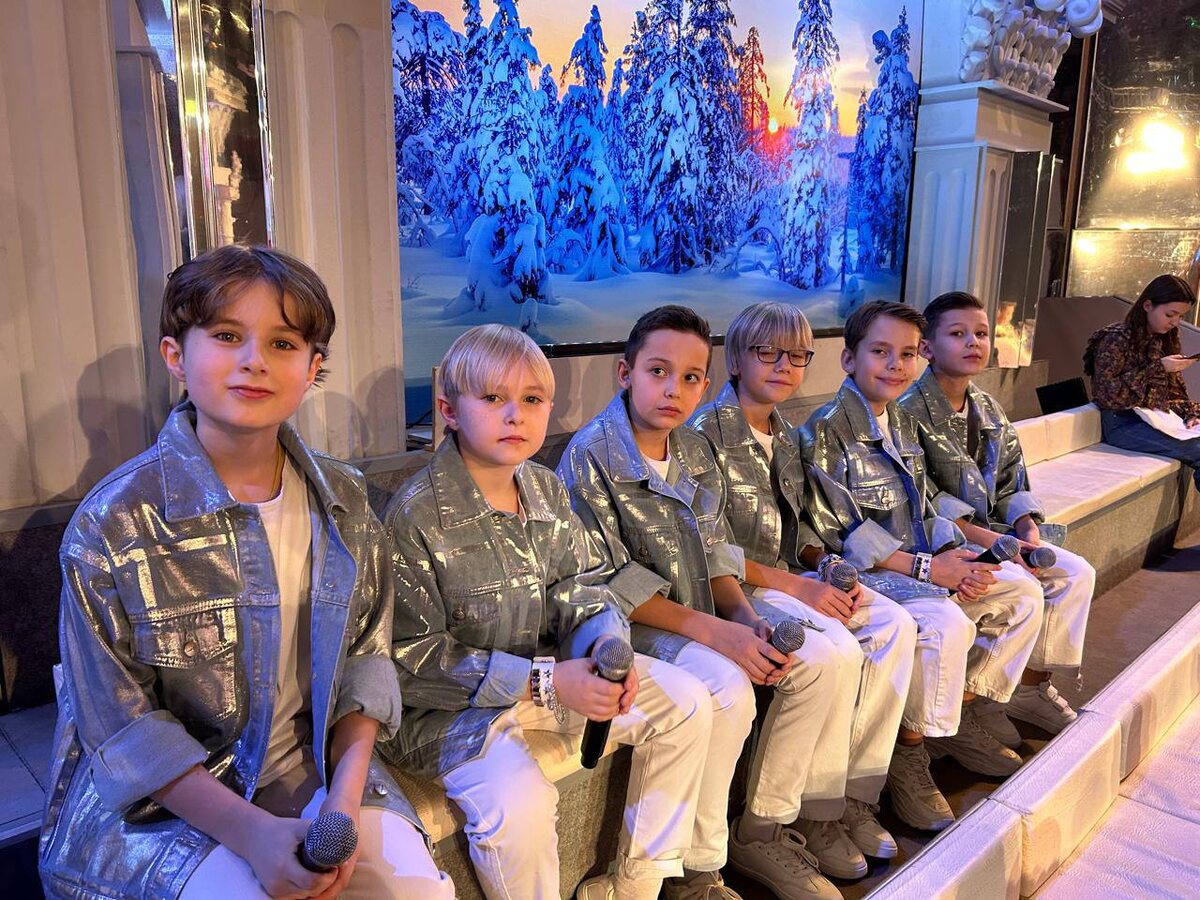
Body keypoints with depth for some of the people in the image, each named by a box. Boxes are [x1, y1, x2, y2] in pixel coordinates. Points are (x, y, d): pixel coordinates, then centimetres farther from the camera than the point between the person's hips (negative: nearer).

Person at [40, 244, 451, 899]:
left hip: (315, 766, 3)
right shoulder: (111, 522, -13)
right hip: (156, 798, -2)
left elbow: (366, 655, 1)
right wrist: (252, 833, -21)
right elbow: (120, 726, -11)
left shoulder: (342, 500, -2)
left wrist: (345, 796, -13)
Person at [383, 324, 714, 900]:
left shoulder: (548, 491, 1)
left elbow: (581, 588, 5)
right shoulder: (416, 514, -20)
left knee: (686, 702, 3)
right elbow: (412, 655, -19)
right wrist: (545, 681, -25)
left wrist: (607, 645, -20)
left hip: (547, 669, 7)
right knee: (519, 801, -34)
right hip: (452, 700, -6)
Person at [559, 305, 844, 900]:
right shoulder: (591, 455, -16)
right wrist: (713, 631, -24)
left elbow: (717, 554, 10)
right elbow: (608, 582, -20)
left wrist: (747, 619, -10)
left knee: (819, 656, -3)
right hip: (626, 624, -8)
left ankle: (762, 828, 11)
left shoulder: (694, 451, 8)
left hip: (703, 615, 8)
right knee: (727, 689, -30)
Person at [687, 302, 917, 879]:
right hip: (736, 587, -8)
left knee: (894, 624, -9)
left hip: (789, 577, 8)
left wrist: (830, 570, -1)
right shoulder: (707, 432, -12)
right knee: (837, 649, -27)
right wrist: (794, 586, -20)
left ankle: (854, 794, -1)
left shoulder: (784, 435, 14)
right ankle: (814, 814, -6)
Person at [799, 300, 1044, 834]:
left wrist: (954, 554, -4)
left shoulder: (903, 424, 15)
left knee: (1024, 594, 5)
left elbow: (922, 509, 17)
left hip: (926, 565, 9)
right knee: (947, 624, -31)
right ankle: (909, 751, -9)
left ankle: (959, 713, 16)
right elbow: (839, 530, -18)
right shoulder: (825, 431, -12)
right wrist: (925, 568, -20)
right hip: (862, 573, -9)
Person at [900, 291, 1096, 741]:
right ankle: (976, 697, -4)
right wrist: (985, 537, -22)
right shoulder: (911, 410, -14)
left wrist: (1028, 528, -6)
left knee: (1077, 572, -2)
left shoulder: (988, 409, 12)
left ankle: (1031, 685, 11)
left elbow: (1012, 484, 13)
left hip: (996, 533, 8)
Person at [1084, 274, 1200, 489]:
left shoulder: (1165, 340, 15)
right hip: (1123, 424, -8)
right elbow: (1107, 395, -17)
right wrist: (1158, 369, -18)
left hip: (1159, 421, 8)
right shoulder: (1116, 340, -10)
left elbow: (1174, 392, 20)